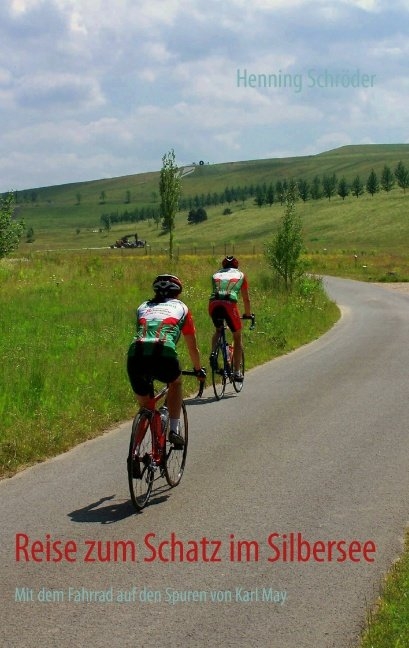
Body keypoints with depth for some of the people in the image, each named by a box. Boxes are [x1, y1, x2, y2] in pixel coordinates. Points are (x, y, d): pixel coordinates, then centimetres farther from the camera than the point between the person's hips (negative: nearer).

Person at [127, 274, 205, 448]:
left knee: (145, 405, 21)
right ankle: (174, 430, 20)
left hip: (135, 355, 2)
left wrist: (146, 371, 57)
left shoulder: (143, 307, 33)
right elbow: (192, 347, 35)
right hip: (163, 354, -2)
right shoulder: (180, 308, 27)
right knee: (176, 382, 31)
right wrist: (199, 370, 51)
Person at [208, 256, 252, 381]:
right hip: (229, 304, -2)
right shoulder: (240, 275, 26)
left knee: (218, 330, 31)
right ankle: (237, 372, 13)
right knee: (237, 337, 16)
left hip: (214, 304, 2)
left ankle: (213, 354, 5)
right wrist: (248, 314, 43)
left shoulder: (216, 275, 30)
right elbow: (246, 299, 29)